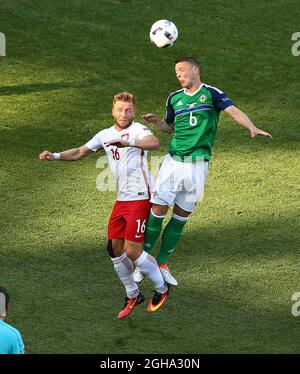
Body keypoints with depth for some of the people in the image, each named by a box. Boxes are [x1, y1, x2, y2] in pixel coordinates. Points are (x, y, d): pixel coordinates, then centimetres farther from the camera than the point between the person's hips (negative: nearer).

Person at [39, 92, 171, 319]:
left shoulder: (138, 130, -10)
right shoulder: (105, 135, 13)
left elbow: (154, 143, -32)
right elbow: (80, 153, 22)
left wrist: (128, 143, -48)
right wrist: (55, 156, 7)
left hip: (140, 198, -8)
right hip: (122, 199, 8)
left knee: (132, 251, -10)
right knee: (114, 248, 5)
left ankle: (162, 289, 12)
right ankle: (133, 296, 22)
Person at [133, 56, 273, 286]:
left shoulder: (211, 93, -1)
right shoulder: (174, 98, 10)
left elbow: (234, 111, -14)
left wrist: (252, 128, -32)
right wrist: (156, 122, 1)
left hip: (198, 165, -2)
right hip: (174, 161, 2)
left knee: (181, 217, 5)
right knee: (158, 211, -5)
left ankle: (162, 265, 16)